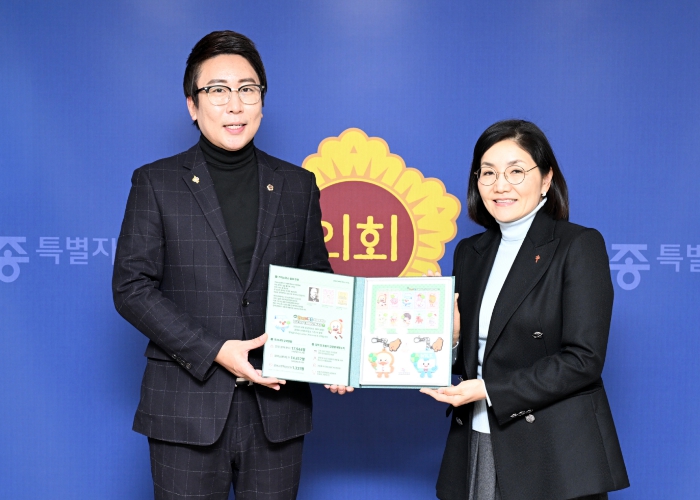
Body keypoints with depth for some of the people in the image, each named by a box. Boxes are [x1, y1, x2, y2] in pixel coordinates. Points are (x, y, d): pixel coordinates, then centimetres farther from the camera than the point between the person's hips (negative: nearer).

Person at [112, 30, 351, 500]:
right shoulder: (156, 183, 3)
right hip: (187, 407, -2)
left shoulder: (298, 185, 10)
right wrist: (214, 352, -13)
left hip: (277, 407, 2)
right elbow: (131, 286, -3)